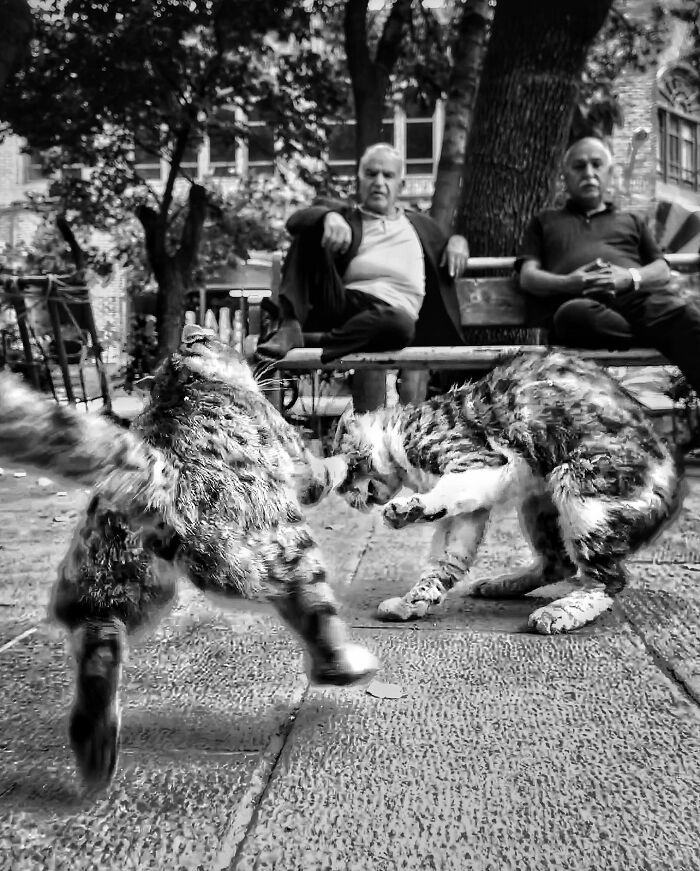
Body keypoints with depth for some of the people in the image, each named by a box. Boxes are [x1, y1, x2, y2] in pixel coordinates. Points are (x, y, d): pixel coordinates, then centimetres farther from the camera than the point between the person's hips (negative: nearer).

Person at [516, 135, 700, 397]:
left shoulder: (630, 221, 35)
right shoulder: (545, 221, 31)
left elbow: (662, 271, 20)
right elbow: (528, 278, 15)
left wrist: (629, 277, -5)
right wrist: (568, 283, -8)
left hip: (639, 298, 2)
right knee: (575, 314, -41)